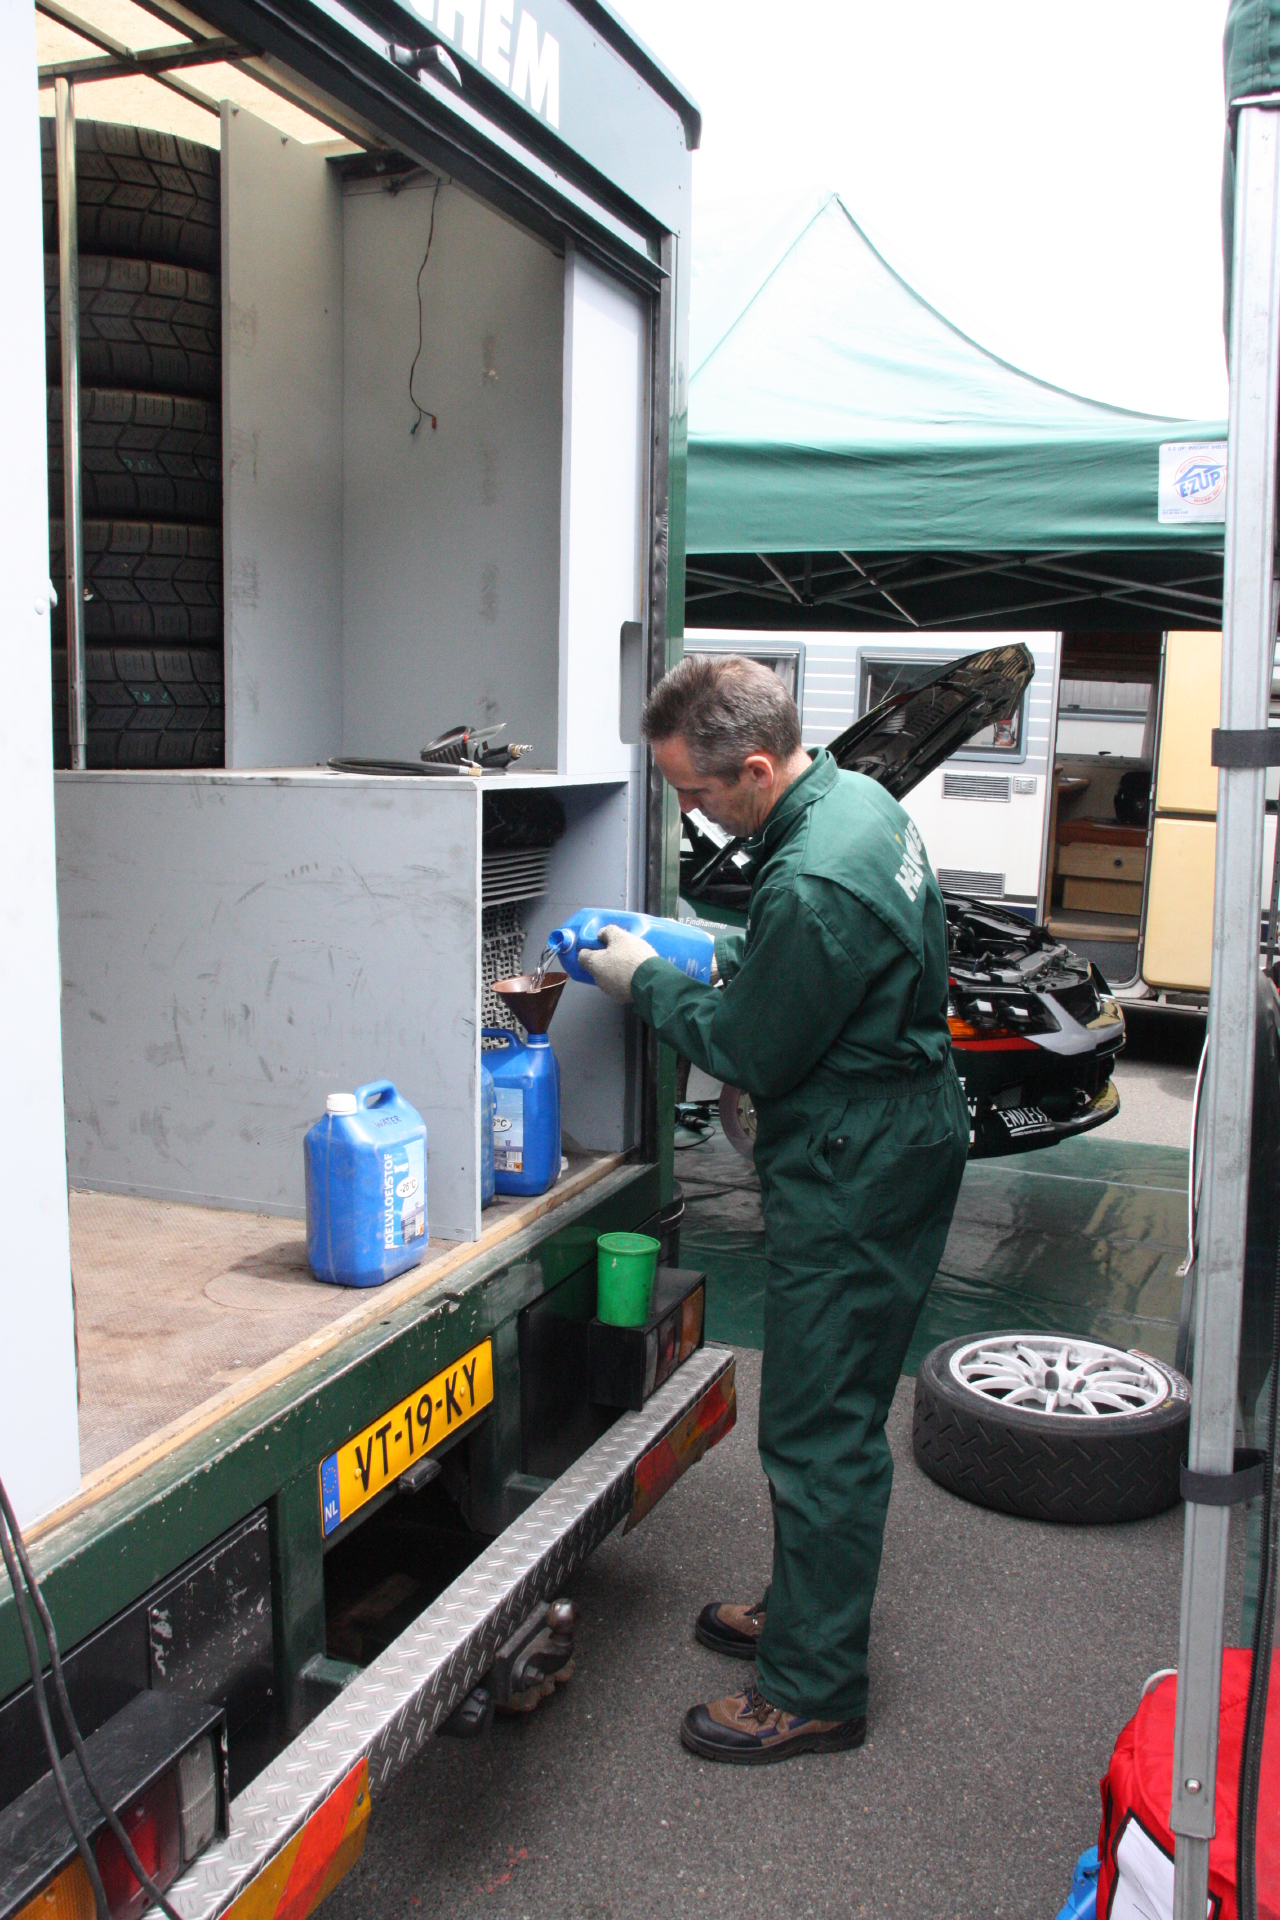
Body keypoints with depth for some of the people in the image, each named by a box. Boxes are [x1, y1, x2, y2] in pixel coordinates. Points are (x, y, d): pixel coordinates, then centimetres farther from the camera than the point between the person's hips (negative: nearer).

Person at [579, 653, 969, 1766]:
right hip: (895, 1141, 10)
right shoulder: (855, 798, 4)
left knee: (819, 1431, 1)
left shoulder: (811, 887, -28)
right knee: (834, 1415, 21)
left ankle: (816, 1692, 16)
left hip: (854, 1179, -10)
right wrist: (720, 954, 8)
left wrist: (648, 984, -4)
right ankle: (809, 1610, 38)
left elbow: (751, 1054, -17)